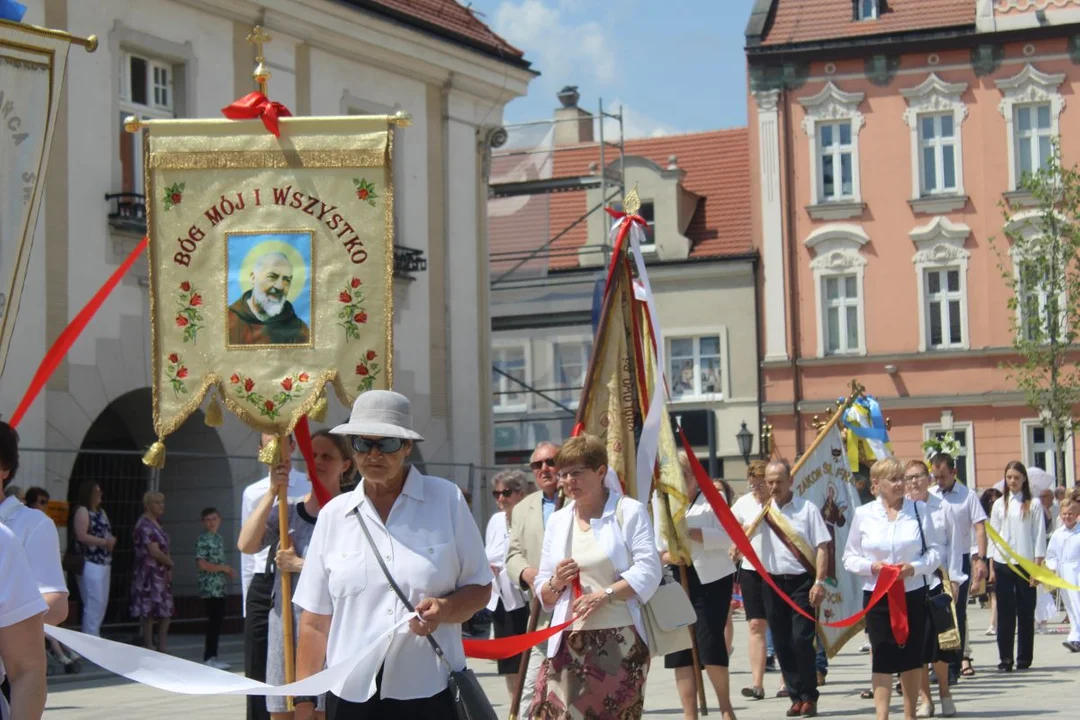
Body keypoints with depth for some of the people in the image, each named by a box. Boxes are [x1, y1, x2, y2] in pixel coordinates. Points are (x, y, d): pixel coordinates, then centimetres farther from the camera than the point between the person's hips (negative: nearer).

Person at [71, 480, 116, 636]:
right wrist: (104, 542, -16)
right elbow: (81, 536, -19)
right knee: (94, 604, -12)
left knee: (102, 603, 11)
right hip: (90, 564, -9)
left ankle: (94, 637, 17)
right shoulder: (82, 511, -8)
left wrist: (111, 540, 2)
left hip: (104, 563, 9)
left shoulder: (101, 512, 20)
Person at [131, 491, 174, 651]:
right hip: (149, 573, -9)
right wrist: (170, 563, -3)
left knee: (166, 612, 11)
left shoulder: (156, 524, 15)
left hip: (162, 574, 9)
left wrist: (169, 570, 2)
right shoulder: (144, 525, -14)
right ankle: (148, 647, 1)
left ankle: (161, 646, 17)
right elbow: (154, 552, -19)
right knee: (149, 612, -4)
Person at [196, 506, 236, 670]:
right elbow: (202, 564, -16)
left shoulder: (220, 539, 16)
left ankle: (212, 656, 14)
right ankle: (209, 658, -4)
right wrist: (224, 568, -9)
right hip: (210, 587, -8)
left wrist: (228, 571, 6)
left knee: (217, 621, 8)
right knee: (214, 621, -9)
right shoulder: (203, 540, -9)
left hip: (220, 587, 8)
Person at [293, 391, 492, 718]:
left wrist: (444, 609, -14)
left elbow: (480, 589, 7)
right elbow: (315, 621, 9)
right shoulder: (333, 515, 7)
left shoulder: (447, 500, 3)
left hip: (430, 692, -1)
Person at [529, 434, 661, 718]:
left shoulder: (629, 511, 0)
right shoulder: (557, 521, 15)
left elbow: (649, 571, -10)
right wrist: (556, 583, -4)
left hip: (620, 641, -4)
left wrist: (604, 594, -19)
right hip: (569, 644, 4)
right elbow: (543, 594, 19)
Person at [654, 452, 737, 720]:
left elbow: (727, 537, -12)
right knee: (679, 647, 1)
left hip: (711, 579, -4)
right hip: (675, 580, 4)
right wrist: (664, 555, -15)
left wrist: (689, 531, -22)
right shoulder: (660, 500, 9)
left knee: (710, 643, -10)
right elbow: (651, 540, 7)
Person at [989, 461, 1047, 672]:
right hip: (1002, 564, 2)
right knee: (1005, 613, 2)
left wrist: (1037, 567, -7)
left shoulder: (1033, 505, 0)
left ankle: (1024, 658, 10)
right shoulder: (999, 504, 8)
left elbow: (1039, 536, -1)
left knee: (1026, 612, 2)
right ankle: (1005, 658, 6)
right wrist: (991, 567, 5)